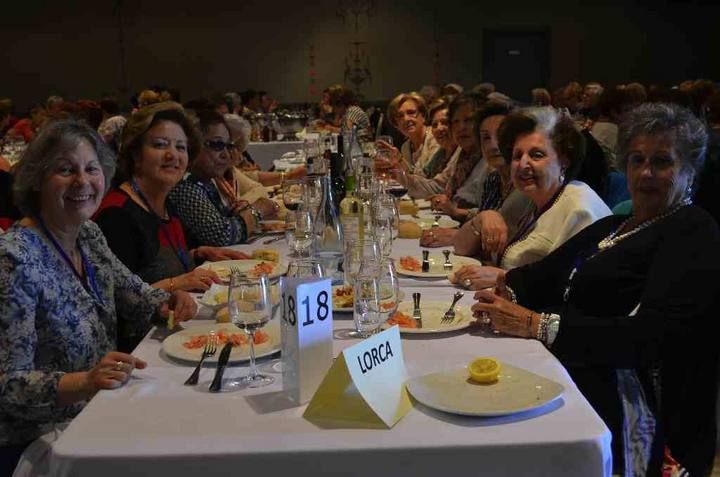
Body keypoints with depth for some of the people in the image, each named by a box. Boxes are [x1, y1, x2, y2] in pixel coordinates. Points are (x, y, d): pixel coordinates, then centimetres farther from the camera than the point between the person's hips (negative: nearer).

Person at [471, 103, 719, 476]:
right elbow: (545, 275, 15)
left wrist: (538, 325, -23)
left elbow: (655, 337, -18)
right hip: (564, 370, 8)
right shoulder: (611, 226, 23)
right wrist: (507, 287, -7)